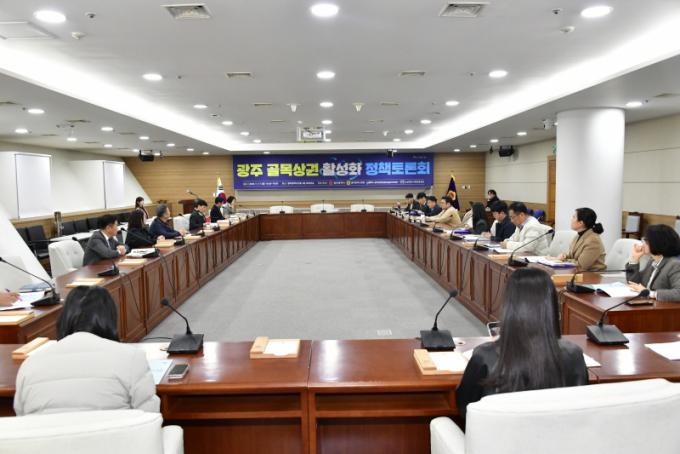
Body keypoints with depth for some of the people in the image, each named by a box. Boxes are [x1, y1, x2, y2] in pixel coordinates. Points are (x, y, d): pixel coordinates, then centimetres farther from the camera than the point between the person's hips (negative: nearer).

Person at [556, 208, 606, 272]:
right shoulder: (580, 235, 7)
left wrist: (564, 260, -9)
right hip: (580, 273, 8)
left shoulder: (593, 241, -20)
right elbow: (572, 255, 16)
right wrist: (564, 256, -5)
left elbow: (580, 266, -19)